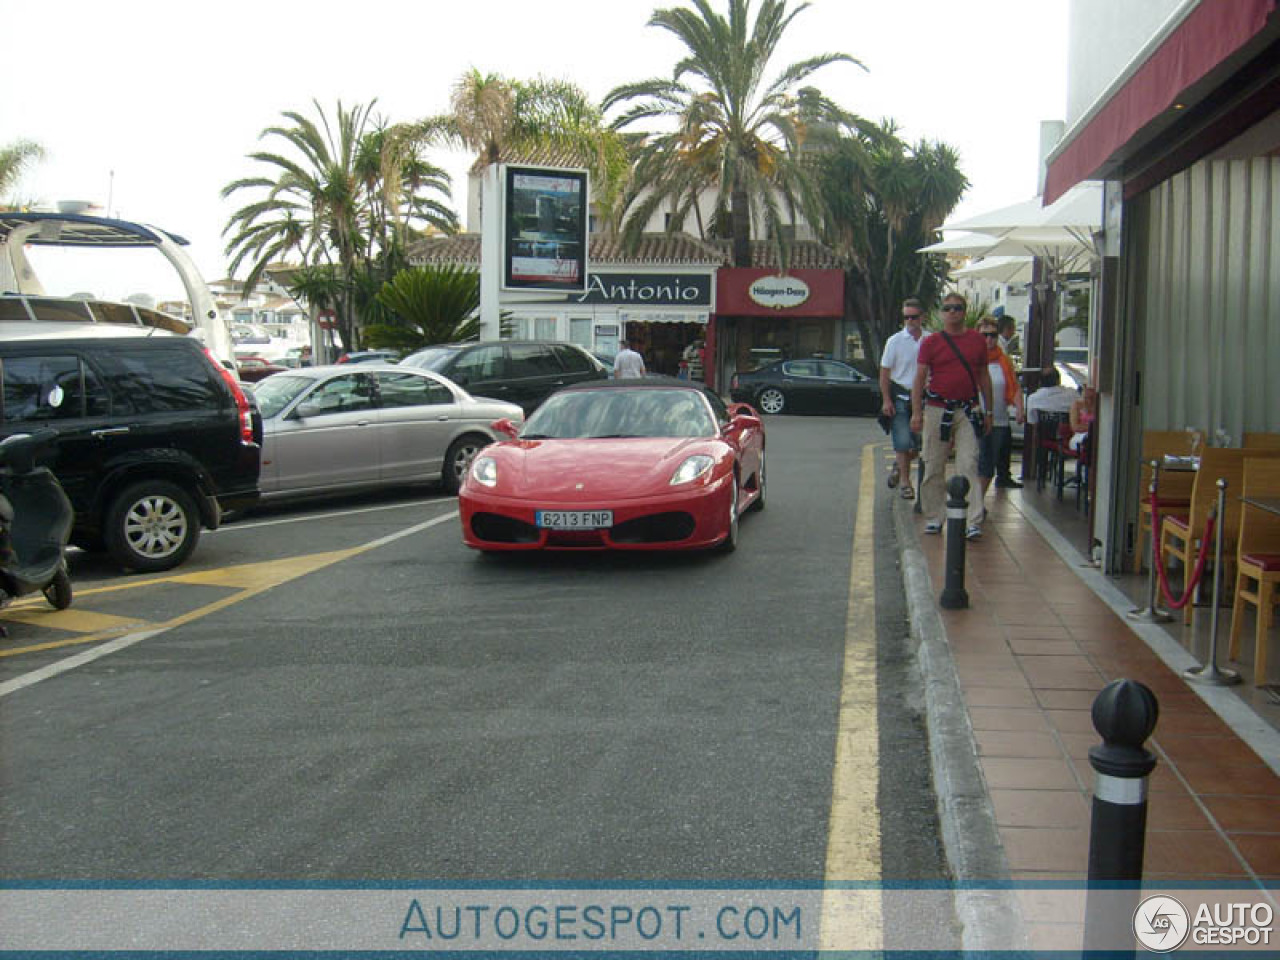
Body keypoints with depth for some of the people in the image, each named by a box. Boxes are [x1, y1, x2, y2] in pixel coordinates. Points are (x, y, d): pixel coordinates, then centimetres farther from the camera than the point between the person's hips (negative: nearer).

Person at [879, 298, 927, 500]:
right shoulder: (895, 341, -4)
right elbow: (885, 372, -1)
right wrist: (886, 400, -8)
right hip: (900, 396, -2)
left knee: (916, 445, 7)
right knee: (903, 442, -7)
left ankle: (898, 465, 35)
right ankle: (905, 482, 2)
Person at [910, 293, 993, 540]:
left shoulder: (977, 340, 9)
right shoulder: (931, 342, 3)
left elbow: (984, 376, 15)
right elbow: (920, 378, 2)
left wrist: (988, 411, 13)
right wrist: (916, 412, -5)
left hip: (968, 411, 0)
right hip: (937, 410, 0)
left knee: (968, 466, -8)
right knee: (934, 467, 5)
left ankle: (973, 522, -11)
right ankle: (933, 518, 16)